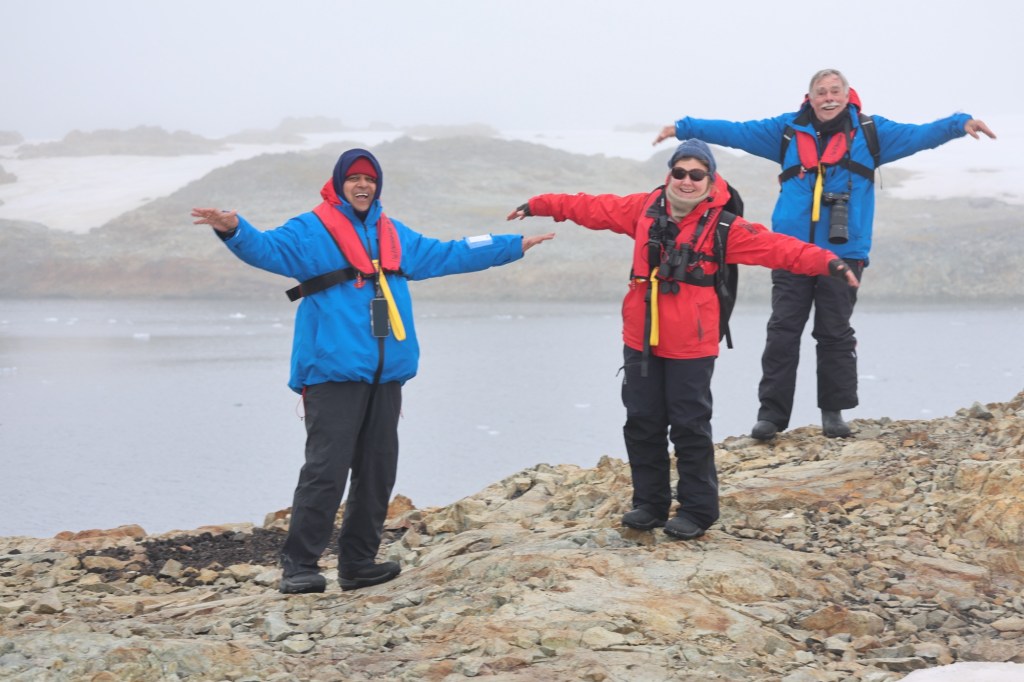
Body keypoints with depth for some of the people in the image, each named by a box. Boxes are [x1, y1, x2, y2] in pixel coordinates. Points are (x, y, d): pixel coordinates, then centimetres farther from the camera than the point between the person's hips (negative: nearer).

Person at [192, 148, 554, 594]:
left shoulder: (394, 236, 20)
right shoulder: (311, 231, 0)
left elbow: (449, 255, 29)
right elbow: (267, 248, -16)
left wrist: (514, 246, 33)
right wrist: (234, 229, -38)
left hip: (386, 374, 7)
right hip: (333, 373, -7)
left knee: (377, 470, 9)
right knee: (325, 469, -12)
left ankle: (358, 563, 19)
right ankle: (298, 565, -7)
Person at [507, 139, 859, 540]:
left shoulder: (723, 226, -8)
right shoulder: (645, 209, 3)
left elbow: (777, 248, -16)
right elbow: (593, 208, 12)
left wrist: (827, 263, -29)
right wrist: (539, 206, 15)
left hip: (690, 346, -4)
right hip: (640, 341, 4)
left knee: (690, 428, 0)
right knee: (642, 424, 11)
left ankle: (697, 510, 12)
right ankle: (650, 503, 25)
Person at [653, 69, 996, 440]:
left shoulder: (869, 132, 8)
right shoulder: (788, 130, 10)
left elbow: (918, 135, 1)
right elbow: (735, 131, 11)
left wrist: (960, 123, -15)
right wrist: (683, 127, 9)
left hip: (843, 253, -1)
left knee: (836, 334, 6)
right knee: (782, 333, 0)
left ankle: (834, 411, 16)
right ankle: (771, 413, 4)